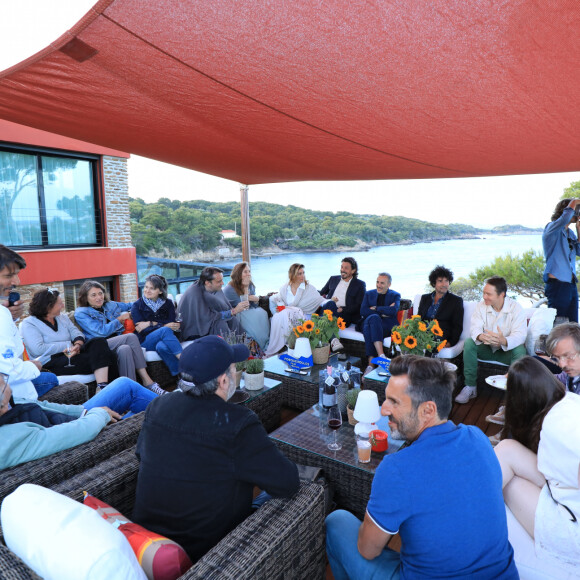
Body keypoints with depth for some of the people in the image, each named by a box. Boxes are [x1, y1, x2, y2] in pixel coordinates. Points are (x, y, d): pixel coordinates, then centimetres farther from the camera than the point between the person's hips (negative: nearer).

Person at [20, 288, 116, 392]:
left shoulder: (63, 317, 21)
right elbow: (38, 350, -15)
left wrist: (78, 344, -15)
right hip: (52, 362, -6)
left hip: (71, 354, 7)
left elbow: (76, 333, 9)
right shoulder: (28, 324, 0)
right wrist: (68, 345, -13)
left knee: (99, 342, -24)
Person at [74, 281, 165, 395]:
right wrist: (120, 319, -1)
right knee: (131, 337, -30)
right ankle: (147, 381, -31)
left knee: (125, 349, -33)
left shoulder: (111, 305, 19)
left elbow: (131, 305, 37)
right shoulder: (81, 313, 2)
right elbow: (102, 332, -10)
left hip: (119, 343, 5)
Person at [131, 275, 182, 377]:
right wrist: (164, 326, -14)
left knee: (161, 346, -37)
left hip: (165, 339, 1)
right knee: (165, 330, -34)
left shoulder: (168, 303, 13)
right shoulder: (137, 306, 8)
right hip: (145, 341, -1)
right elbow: (141, 329, -5)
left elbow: (172, 324, 0)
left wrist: (151, 323, -8)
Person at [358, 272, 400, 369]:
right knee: (373, 317, -34)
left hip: (387, 327, -2)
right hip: (367, 323, 2)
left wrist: (375, 308, -2)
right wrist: (382, 313, -5)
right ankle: (381, 355, -44)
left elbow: (393, 310, -7)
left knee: (373, 318, -35)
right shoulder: (369, 294, 21)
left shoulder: (395, 295, 15)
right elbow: (363, 311, 4)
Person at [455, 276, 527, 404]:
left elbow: (520, 335, -25)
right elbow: (475, 328, -16)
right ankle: (470, 387, -19)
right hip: (487, 349, 2)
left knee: (520, 350, -33)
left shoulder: (516, 308, -14)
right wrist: (480, 336, -43)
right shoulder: (481, 306, -6)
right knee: (469, 343, -25)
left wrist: (504, 341, -48)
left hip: (506, 351, -2)